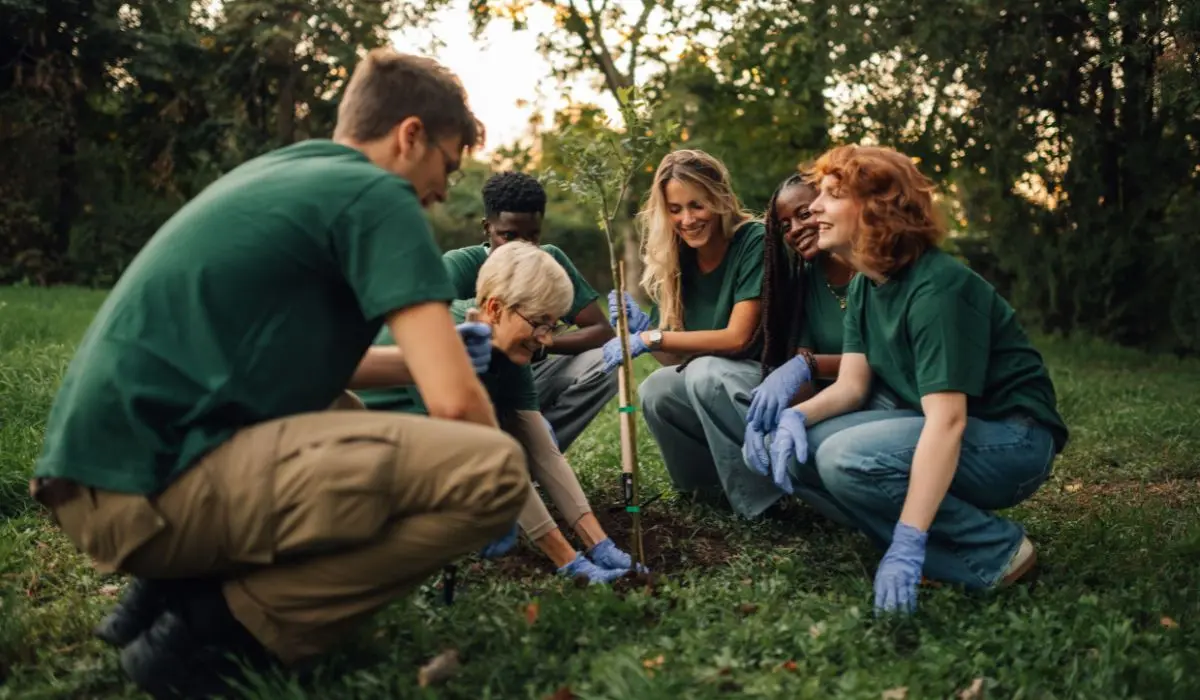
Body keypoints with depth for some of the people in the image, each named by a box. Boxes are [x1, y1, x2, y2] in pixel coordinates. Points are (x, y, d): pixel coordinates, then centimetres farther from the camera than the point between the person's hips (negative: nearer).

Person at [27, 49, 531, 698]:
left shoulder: (276, 172, 21)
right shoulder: (375, 194, -6)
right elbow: (454, 401, -14)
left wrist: (418, 357, 30)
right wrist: (498, 473, 7)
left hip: (104, 466, 10)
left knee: (349, 425, 32)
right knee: (495, 468, -17)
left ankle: (173, 589, 14)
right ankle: (224, 628, -8)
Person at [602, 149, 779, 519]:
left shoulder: (753, 242, -16)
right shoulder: (676, 259, 0)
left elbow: (737, 337, -22)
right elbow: (678, 356, 0)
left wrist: (650, 338, -23)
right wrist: (641, 326, -20)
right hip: (711, 382, 6)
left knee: (706, 372, -32)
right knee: (655, 392, -22)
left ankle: (764, 489, -17)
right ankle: (717, 484, 0)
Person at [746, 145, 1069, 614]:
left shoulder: (937, 287, -24)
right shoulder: (865, 286, 4)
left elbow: (947, 420, -31)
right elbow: (851, 385, 3)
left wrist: (906, 545, -37)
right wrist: (796, 415, -21)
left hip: (1010, 441, -9)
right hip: (929, 430, 9)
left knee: (847, 458, -30)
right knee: (793, 448, -8)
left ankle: (994, 550, -11)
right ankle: (951, 563, -5)